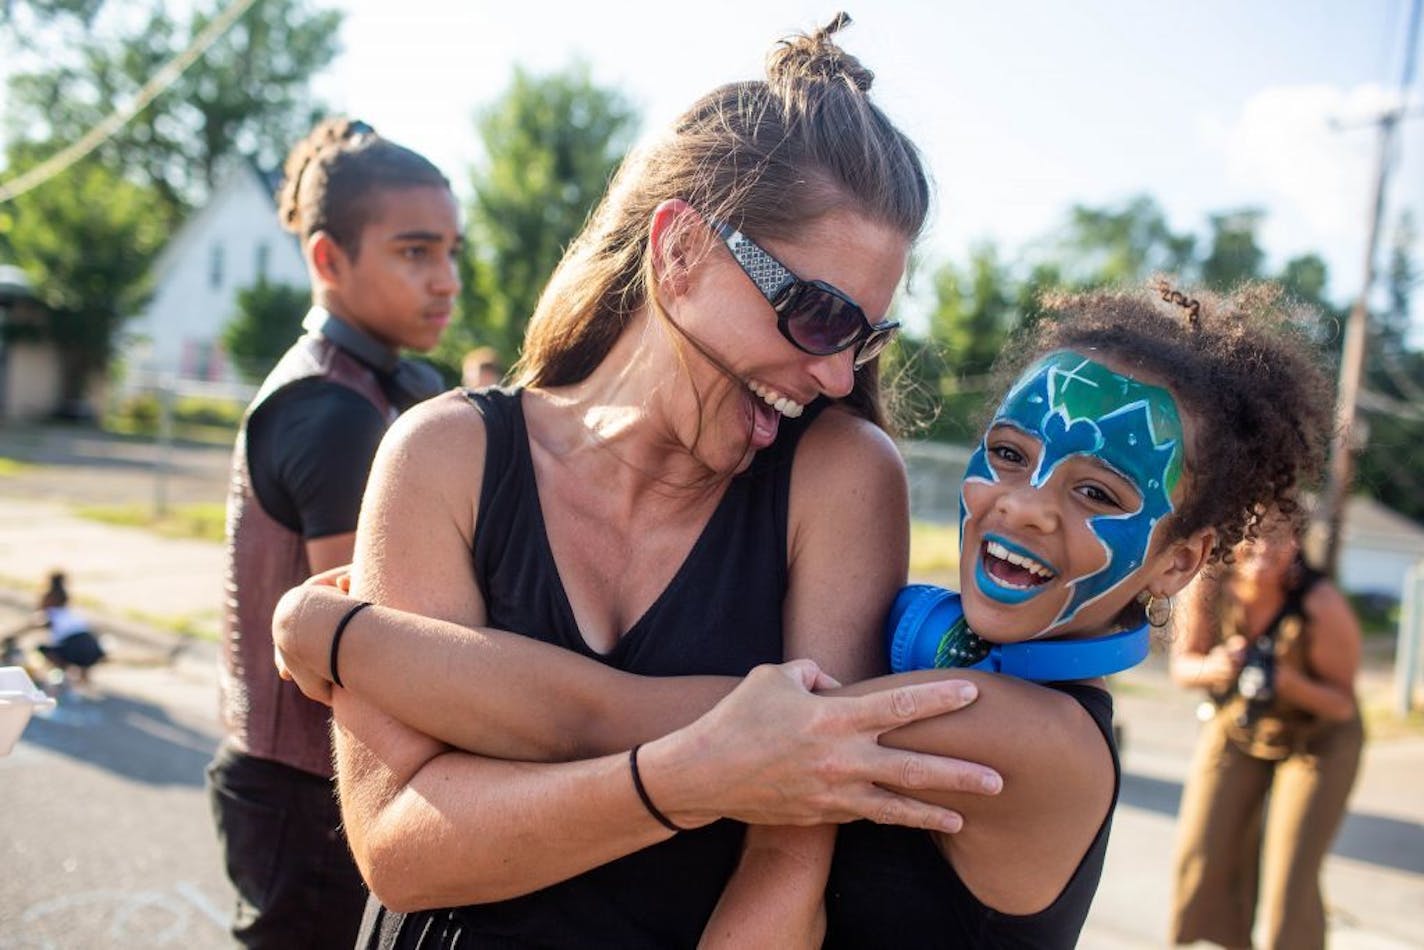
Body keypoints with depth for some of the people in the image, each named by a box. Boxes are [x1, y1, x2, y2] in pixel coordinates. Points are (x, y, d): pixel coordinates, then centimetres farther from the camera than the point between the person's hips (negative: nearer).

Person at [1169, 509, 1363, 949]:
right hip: (1235, 729, 3)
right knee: (1204, 857, 3)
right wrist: (1212, 668, -34)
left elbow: (1342, 703, -19)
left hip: (1317, 741, -3)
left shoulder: (1322, 604, -30)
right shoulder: (1208, 586, -23)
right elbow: (1182, 665, -11)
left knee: (1292, 879, -8)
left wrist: (1289, 682, -39)